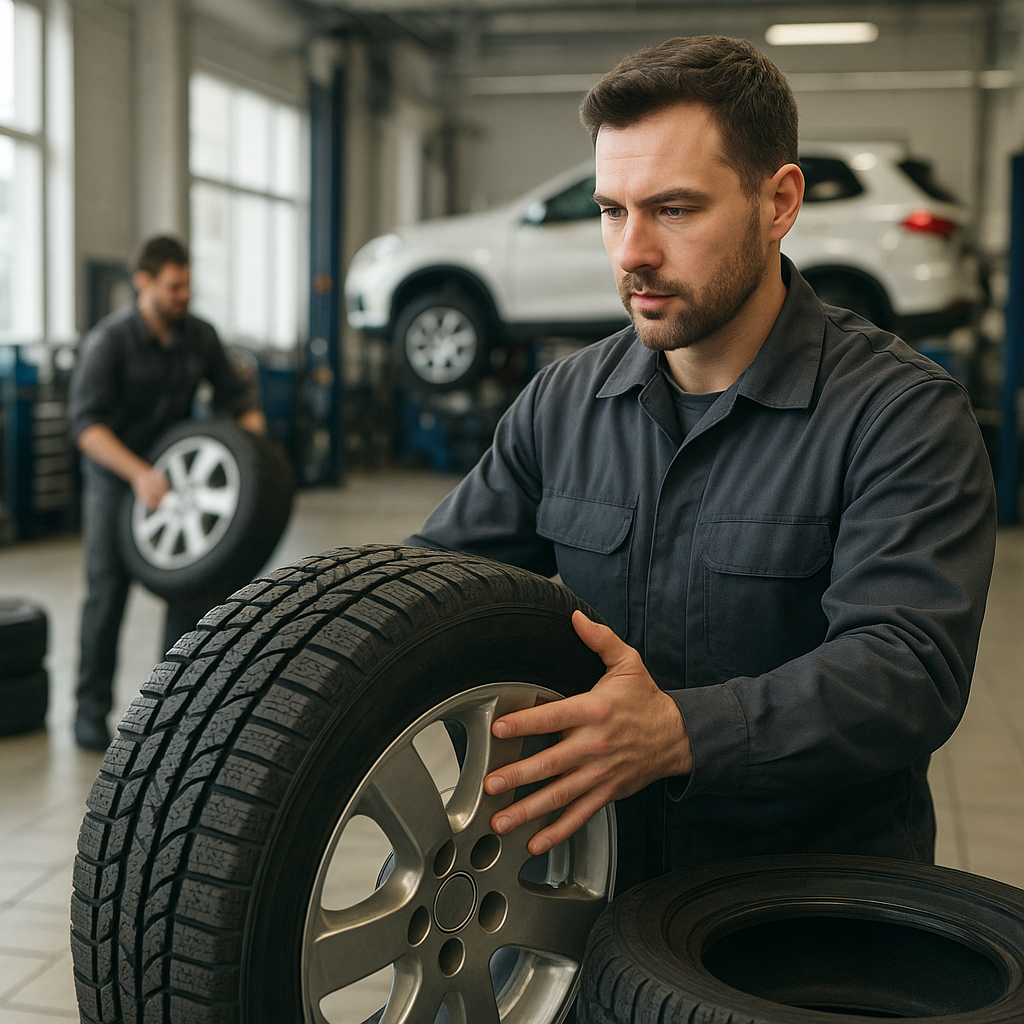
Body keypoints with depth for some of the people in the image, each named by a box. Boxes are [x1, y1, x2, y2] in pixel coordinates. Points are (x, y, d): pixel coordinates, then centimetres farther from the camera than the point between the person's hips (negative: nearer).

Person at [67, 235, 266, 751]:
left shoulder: (199, 335, -5)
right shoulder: (108, 340, -20)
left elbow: (238, 395, 5)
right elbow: (85, 420, -29)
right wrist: (138, 473, -41)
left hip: (171, 471, 4)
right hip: (115, 473, -4)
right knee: (107, 588, -5)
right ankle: (92, 708, 9)